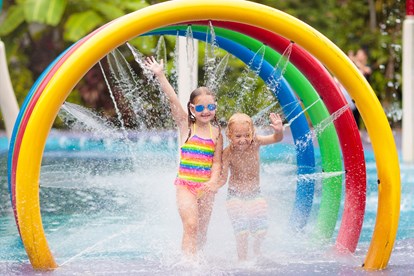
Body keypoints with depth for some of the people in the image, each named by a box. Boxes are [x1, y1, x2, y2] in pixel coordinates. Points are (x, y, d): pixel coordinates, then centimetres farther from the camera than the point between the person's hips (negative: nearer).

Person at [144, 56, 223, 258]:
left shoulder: (216, 132, 5)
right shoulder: (186, 125, 0)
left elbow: (217, 162, 1)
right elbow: (172, 99, -8)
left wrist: (213, 181, -16)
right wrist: (160, 75, -16)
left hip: (206, 186, 3)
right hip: (185, 183, -3)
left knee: (202, 231, 9)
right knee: (191, 225, -19)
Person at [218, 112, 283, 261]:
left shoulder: (255, 143, -15)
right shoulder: (228, 153, -20)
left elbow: (276, 139, -22)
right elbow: (223, 178, -15)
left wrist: (279, 131, -44)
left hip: (255, 193, 2)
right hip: (235, 196, -2)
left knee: (260, 231, -2)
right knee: (242, 232, -12)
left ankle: (256, 250, 33)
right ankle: (242, 261, 12)